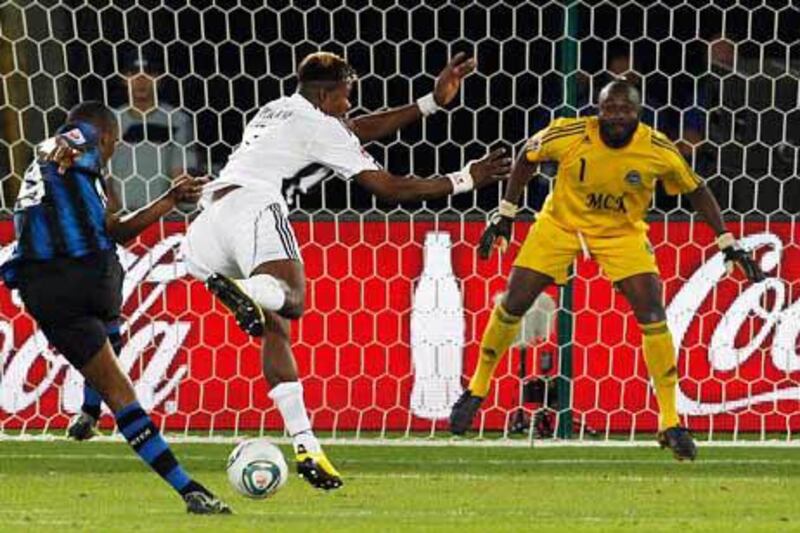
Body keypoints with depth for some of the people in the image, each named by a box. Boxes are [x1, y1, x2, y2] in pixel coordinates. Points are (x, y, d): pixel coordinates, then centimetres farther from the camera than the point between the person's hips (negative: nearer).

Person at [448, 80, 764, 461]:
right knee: (513, 303, -3)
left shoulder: (659, 151, -22)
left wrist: (728, 244, -8)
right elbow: (528, 157, -4)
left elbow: (695, 191, -5)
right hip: (560, 224, 0)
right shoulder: (569, 135, -25)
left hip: (622, 233, 0)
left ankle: (670, 423, -5)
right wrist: (505, 214, -3)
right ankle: (476, 390, 20)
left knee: (653, 315, -14)